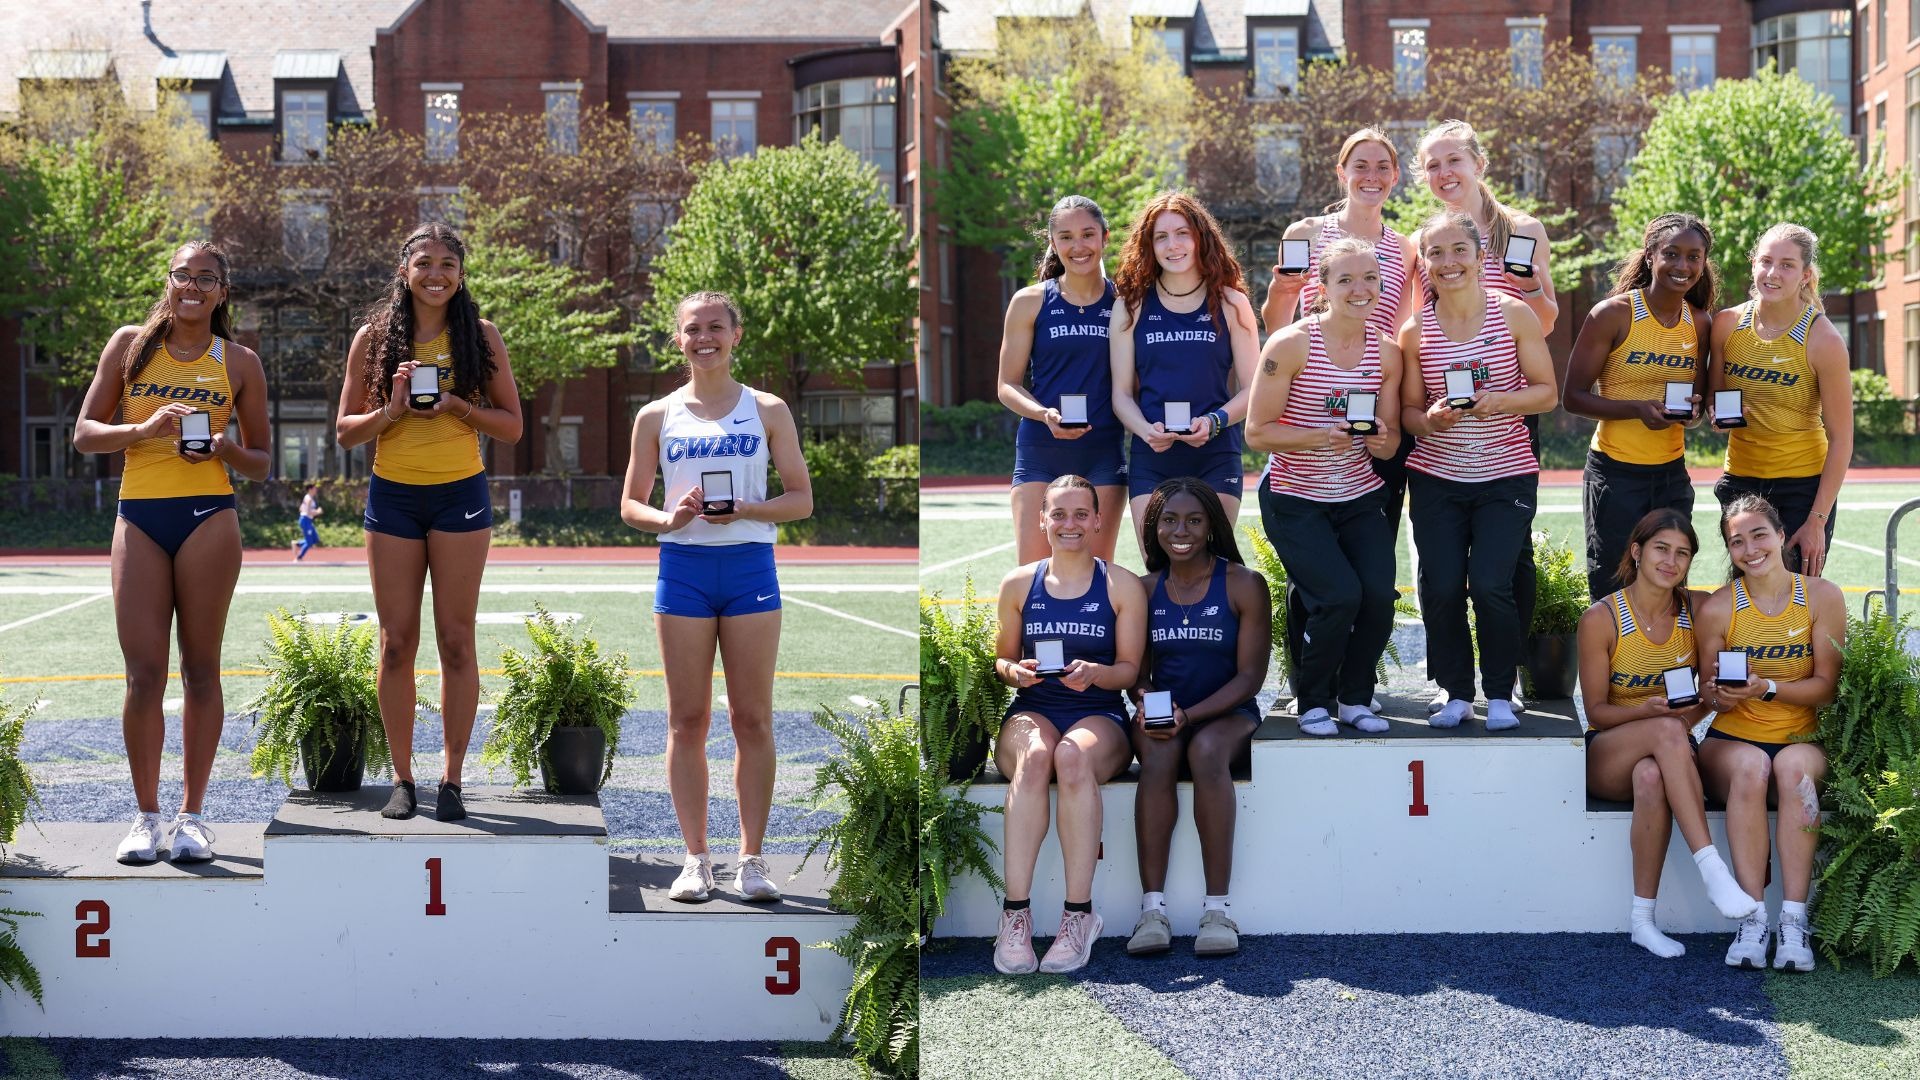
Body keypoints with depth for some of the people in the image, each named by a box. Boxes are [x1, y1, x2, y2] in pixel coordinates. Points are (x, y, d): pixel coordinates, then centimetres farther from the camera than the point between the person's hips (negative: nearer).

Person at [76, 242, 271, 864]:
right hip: (139, 516, 1)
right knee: (143, 672, -2)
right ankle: (147, 817, 7)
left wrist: (229, 449, -9)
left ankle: (193, 815, 10)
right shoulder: (130, 345, 9)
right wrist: (145, 428, -11)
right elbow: (85, 434, 6)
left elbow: (261, 466, 12)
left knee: (200, 668, 2)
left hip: (209, 516, -1)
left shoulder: (239, 363, 8)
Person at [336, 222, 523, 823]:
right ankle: (402, 779, 12)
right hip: (392, 497, 1)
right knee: (397, 643, 3)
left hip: (460, 496, -1)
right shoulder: (375, 338, 4)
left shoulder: (480, 337, 2)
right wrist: (392, 409, -14)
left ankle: (453, 780, 7)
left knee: (456, 641, 0)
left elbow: (511, 428, 2)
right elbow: (346, 431, 5)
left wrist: (455, 404, -14)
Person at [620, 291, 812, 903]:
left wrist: (745, 511, -13)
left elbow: (801, 498, 5)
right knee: (687, 720, 2)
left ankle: (751, 859, 7)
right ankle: (696, 859, 8)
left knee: (752, 720, 0)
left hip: (750, 565, -1)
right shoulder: (656, 416, 8)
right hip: (682, 567, 1)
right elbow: (631, 505, 10)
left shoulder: (767, 410, 6)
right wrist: (669, 519, -11)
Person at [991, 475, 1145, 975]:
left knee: (1074, 755, -39)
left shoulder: (1122, 586, 8)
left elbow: (1130, 667, 5)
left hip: (1099, 714, -1)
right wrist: (1013, 670, -7)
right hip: (1031, 711, 1)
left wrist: (1095, 673, -16)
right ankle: (1015, 915, -39)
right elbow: (1001, 657, 17)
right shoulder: (1018, 584, 13)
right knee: (1034, 755, -37)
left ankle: (1079, 915, -35)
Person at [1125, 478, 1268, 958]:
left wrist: (1190, 714, -18)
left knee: (1206, 749, -36)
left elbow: (1250, 676, -5)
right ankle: (1153, 909, -37)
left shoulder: (1244, 585, -1)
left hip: (1227, 713, -2)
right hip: (1162, 716, 2)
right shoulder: (1146, 590, 9)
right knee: (1158, 753, -33)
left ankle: (1217, 909, -36)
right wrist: (1146, 702, -12)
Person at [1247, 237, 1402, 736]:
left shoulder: (1386, 352, 2)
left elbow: (1390, 443, 8)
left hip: (1362, 498, 4)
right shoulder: (1291, 345, -12)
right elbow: (1257, 432, -13)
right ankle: (1313, 703, 6)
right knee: (1339, 596, -20)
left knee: (1380, 595, -15)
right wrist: (1323, 437, -27)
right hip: (1295, 501, -4)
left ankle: (1355, 698, 10)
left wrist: (1381, 439, -16)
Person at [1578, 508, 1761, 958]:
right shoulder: (1601, 619, -9)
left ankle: (1643, 919, -33)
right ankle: (1711, 867, -43)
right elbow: (1596, 709, -6)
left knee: (1651, 777, -38)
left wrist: (1692, 714, -10)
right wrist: (1649, 711, -25)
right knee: (1668, 731, -38)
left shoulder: (1698, 609, -1)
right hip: (1607, 757, -2)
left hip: (1669, 751, 2)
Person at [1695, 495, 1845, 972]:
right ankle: (1753, 919, -34)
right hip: (1731, 740, 0)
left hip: (1801, 740, 0)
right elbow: (1715, 701, 3)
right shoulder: (1717, 609, -2)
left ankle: (1794, 921, -34)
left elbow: (1827, 686, -5)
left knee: (1794, 765, -35)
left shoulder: (1822, 597, -2)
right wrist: (1724, 694, -21)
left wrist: (1767, 688, -20)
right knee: (1750, 764, -35)